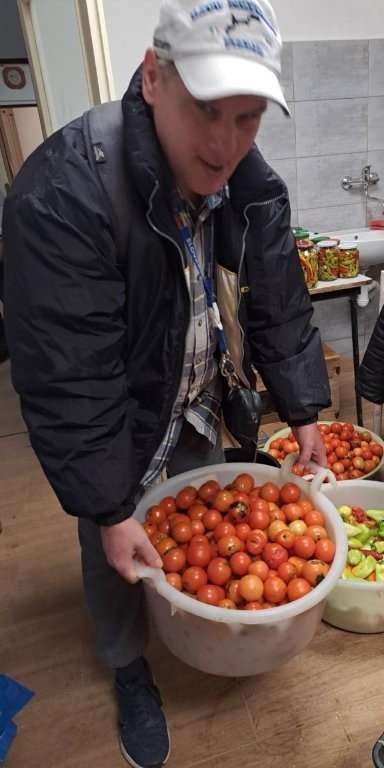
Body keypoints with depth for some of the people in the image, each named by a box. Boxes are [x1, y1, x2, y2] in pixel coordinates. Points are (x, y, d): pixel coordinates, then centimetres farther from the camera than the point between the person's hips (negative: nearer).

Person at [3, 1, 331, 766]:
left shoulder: (254, 188, -11)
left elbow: (281, 311, -2)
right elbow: (65, 380, -30)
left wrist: (304, 413, -2)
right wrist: (108, 509, -23)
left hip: (201, 417, 5)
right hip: (114, 432, -4)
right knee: (117, 562, 17)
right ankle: (129, 669, 49)